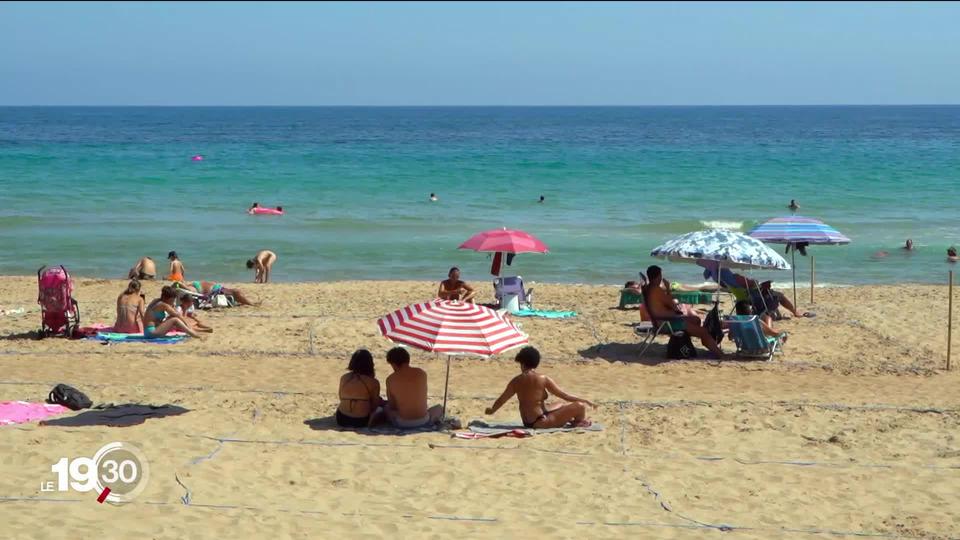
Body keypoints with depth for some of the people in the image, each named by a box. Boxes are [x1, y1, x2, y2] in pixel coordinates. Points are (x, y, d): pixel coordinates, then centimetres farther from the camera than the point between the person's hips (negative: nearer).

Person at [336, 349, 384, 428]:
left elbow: (341, 398, 11)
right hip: (362, 422, -5)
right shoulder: (373, 382, -9)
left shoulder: (344, 378, 2)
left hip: (342, 420, 5)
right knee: (381, 402, 19)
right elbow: (374, 404, -3)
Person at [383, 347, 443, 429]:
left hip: (403, 423, 0)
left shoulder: (390, 379, -7)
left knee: (386, 408, 31)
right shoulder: (422, 373, -2)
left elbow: (392, 406, 1)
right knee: (439, 408, 31)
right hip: (423, 421, 0)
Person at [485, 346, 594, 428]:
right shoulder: (543, 379, -14)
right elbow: (565, 396, -9)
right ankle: (579, 423, 24)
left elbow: (501, 399, 11)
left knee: (562, 405, 31)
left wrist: (492, 410, 31)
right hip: (541, 422, -7)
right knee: (580, 406, -1)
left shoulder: (516, 381, 0)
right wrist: (586, 401, 2)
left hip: (527, 423, 7)